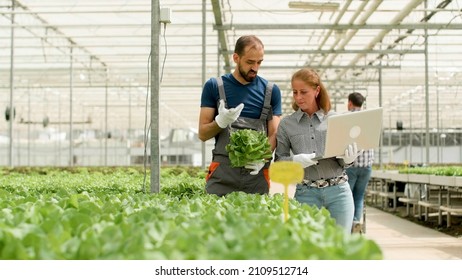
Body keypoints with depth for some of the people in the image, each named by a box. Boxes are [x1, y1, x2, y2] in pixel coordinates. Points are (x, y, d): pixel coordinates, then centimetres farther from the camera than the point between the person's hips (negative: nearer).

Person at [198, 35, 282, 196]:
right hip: (222, 172, -1)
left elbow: (274, 134, 6)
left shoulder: (271, 91, 9)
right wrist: (221, 121, -14)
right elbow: (202, 134, 7)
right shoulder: (214, 86, 6)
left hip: (257, 173, 1)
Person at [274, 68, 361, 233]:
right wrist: (295, 160, -14)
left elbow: (344, 161, 10)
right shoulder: (286, 124, 4)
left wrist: (348, 158, -13)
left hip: (339, 190, 1)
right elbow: (279, 160, 6)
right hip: (306, 193, 0)